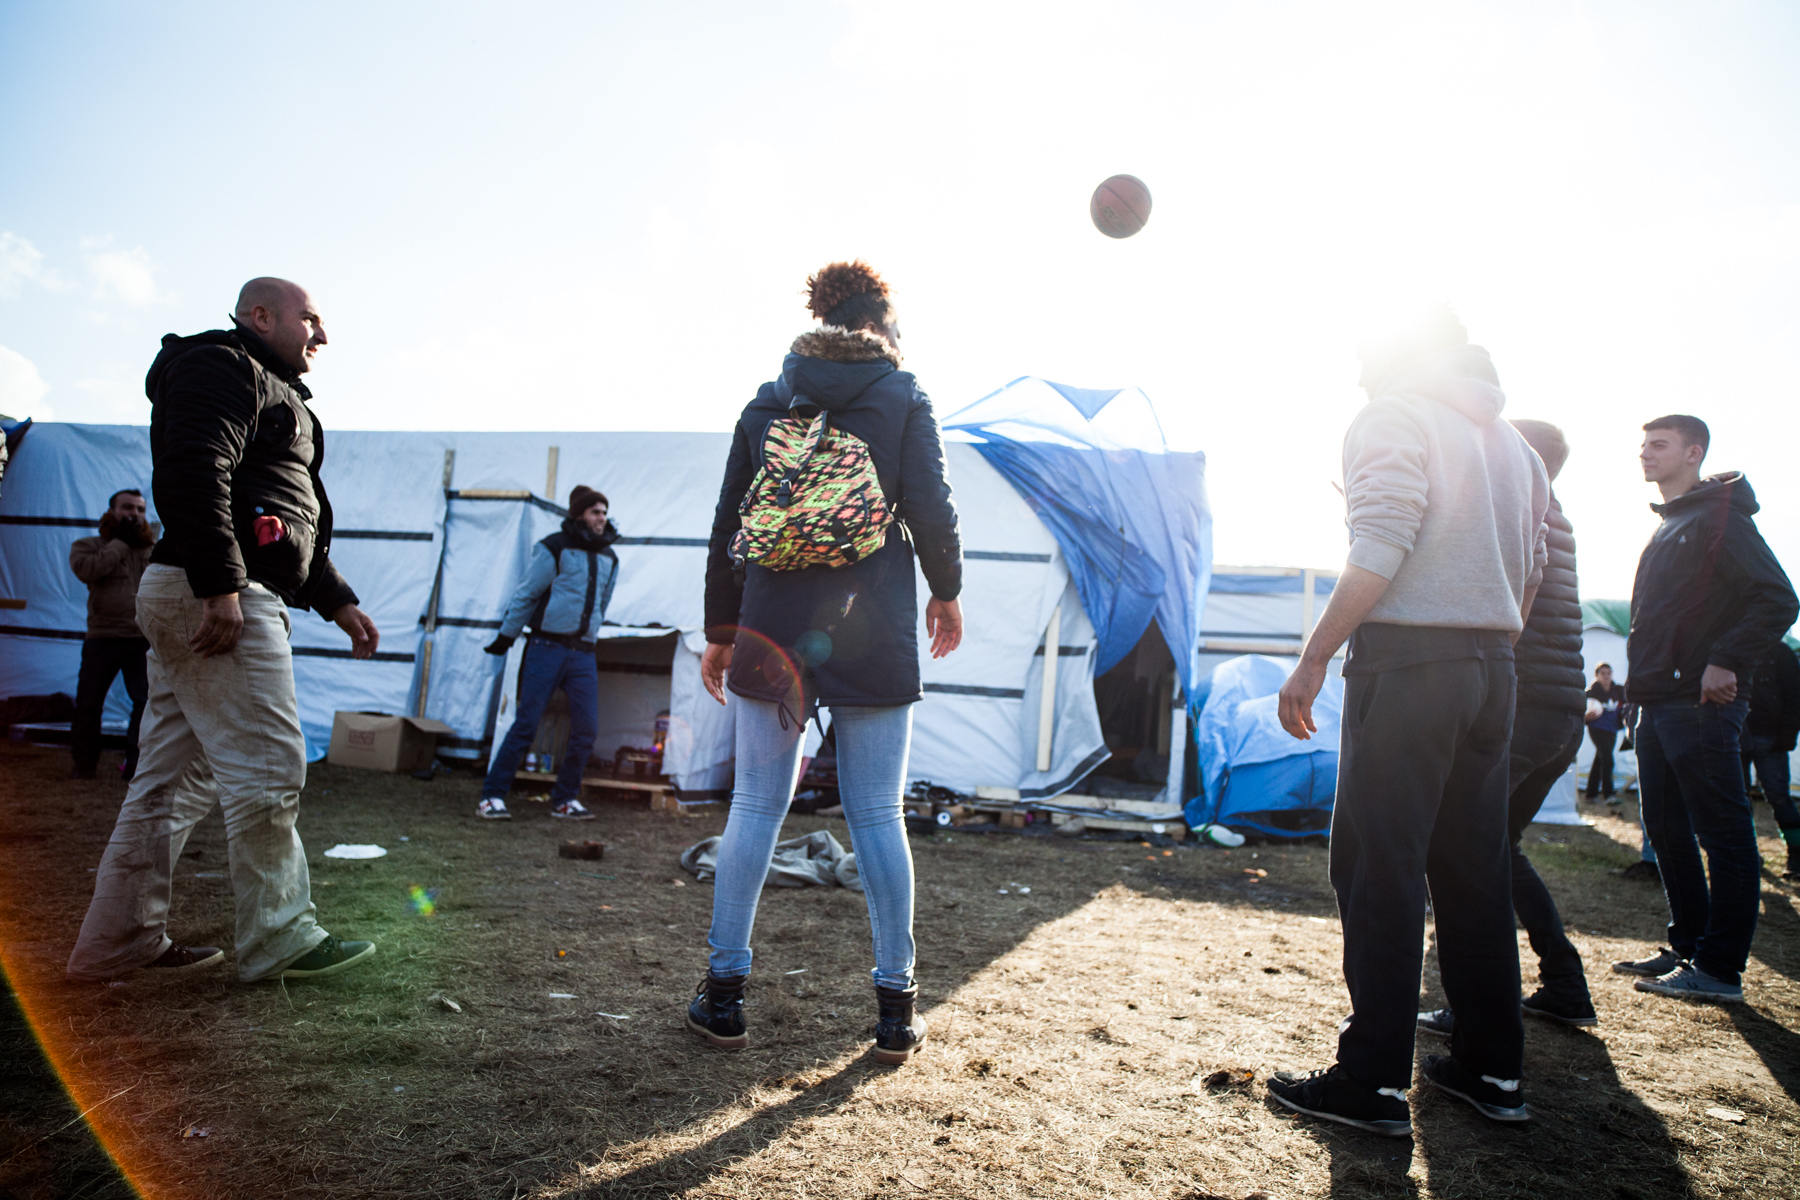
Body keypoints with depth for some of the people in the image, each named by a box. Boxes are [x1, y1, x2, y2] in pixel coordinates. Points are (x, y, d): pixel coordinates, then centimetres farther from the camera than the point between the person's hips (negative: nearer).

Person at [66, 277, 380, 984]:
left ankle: (120, 943, 17)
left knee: (176, 779, 11)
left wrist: (338, 603, 25)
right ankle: (278, 940, -2)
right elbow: (194, 475, -20)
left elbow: (297, 528, 31)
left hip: (190, 603, 11)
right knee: (268, 767, -9)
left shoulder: (275, 395, 30)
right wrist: (220, 586, -27)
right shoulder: (221, 365, -3)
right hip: (215, 595, -11)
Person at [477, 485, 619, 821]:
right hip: (547, 647, -5)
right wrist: (506, 636, 3)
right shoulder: (555, 548, -4)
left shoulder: (609, 558, 14)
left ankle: (564, 799, 13)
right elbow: (525, 595, 0)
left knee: (587, 729, -1)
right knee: (526, 724, -6)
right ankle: (491, 796, 3)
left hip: (583, 654, 5)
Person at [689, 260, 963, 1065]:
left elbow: (728, 524, 10)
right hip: (873, 635, -2)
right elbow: (931, 508, -4)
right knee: (877, 815, 3)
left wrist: (720, 630, 16)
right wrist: (946, 592, 13)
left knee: (755, 806, 8)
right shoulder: (902, 399, 4)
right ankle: (896, 1011, 10)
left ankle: (724, 996, 14)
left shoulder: (766, 402, 12)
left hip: (773, 629, 2)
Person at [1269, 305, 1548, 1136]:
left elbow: (1380, 552, -17)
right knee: (1475, 870, 13)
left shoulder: (1393, 417, -5)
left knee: (1379, 870, -4)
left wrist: (1312, 660, -16)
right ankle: (1492, 1069, 20)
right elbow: (1528, 572, 18)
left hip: (1407, 661, -8)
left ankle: (1373, 1082, 0)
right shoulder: (1510, 440, 20)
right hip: (1491, 668, 8)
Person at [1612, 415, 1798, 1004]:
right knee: (1667, 832, 12)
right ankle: (1687, 948, 22)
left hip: (1701, 704, -9)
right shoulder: (1668, 527, 22)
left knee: (1723, 835, -3)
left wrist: (1728, 661, -21)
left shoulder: (1719, 517, -5)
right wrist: (1644, 695, 17)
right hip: (1658, 704, 9)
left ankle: (1721, 970, 1)